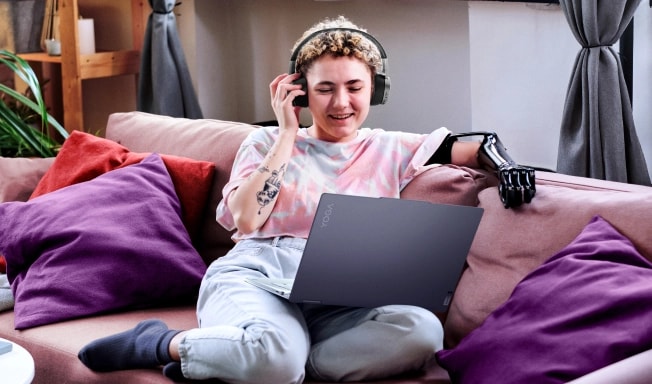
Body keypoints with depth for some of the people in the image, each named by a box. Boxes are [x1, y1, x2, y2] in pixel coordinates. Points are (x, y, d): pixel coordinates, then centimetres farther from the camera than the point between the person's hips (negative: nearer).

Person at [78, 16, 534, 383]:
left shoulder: (391, 150, 21)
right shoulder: (268, 141, 18)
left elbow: (477, 150, 18)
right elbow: (245, 220, 0)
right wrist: (288, 133, 4)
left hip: (339, 299, 4)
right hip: (256, 274, -3)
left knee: (422, 332, -34)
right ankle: (160, 343, -12)